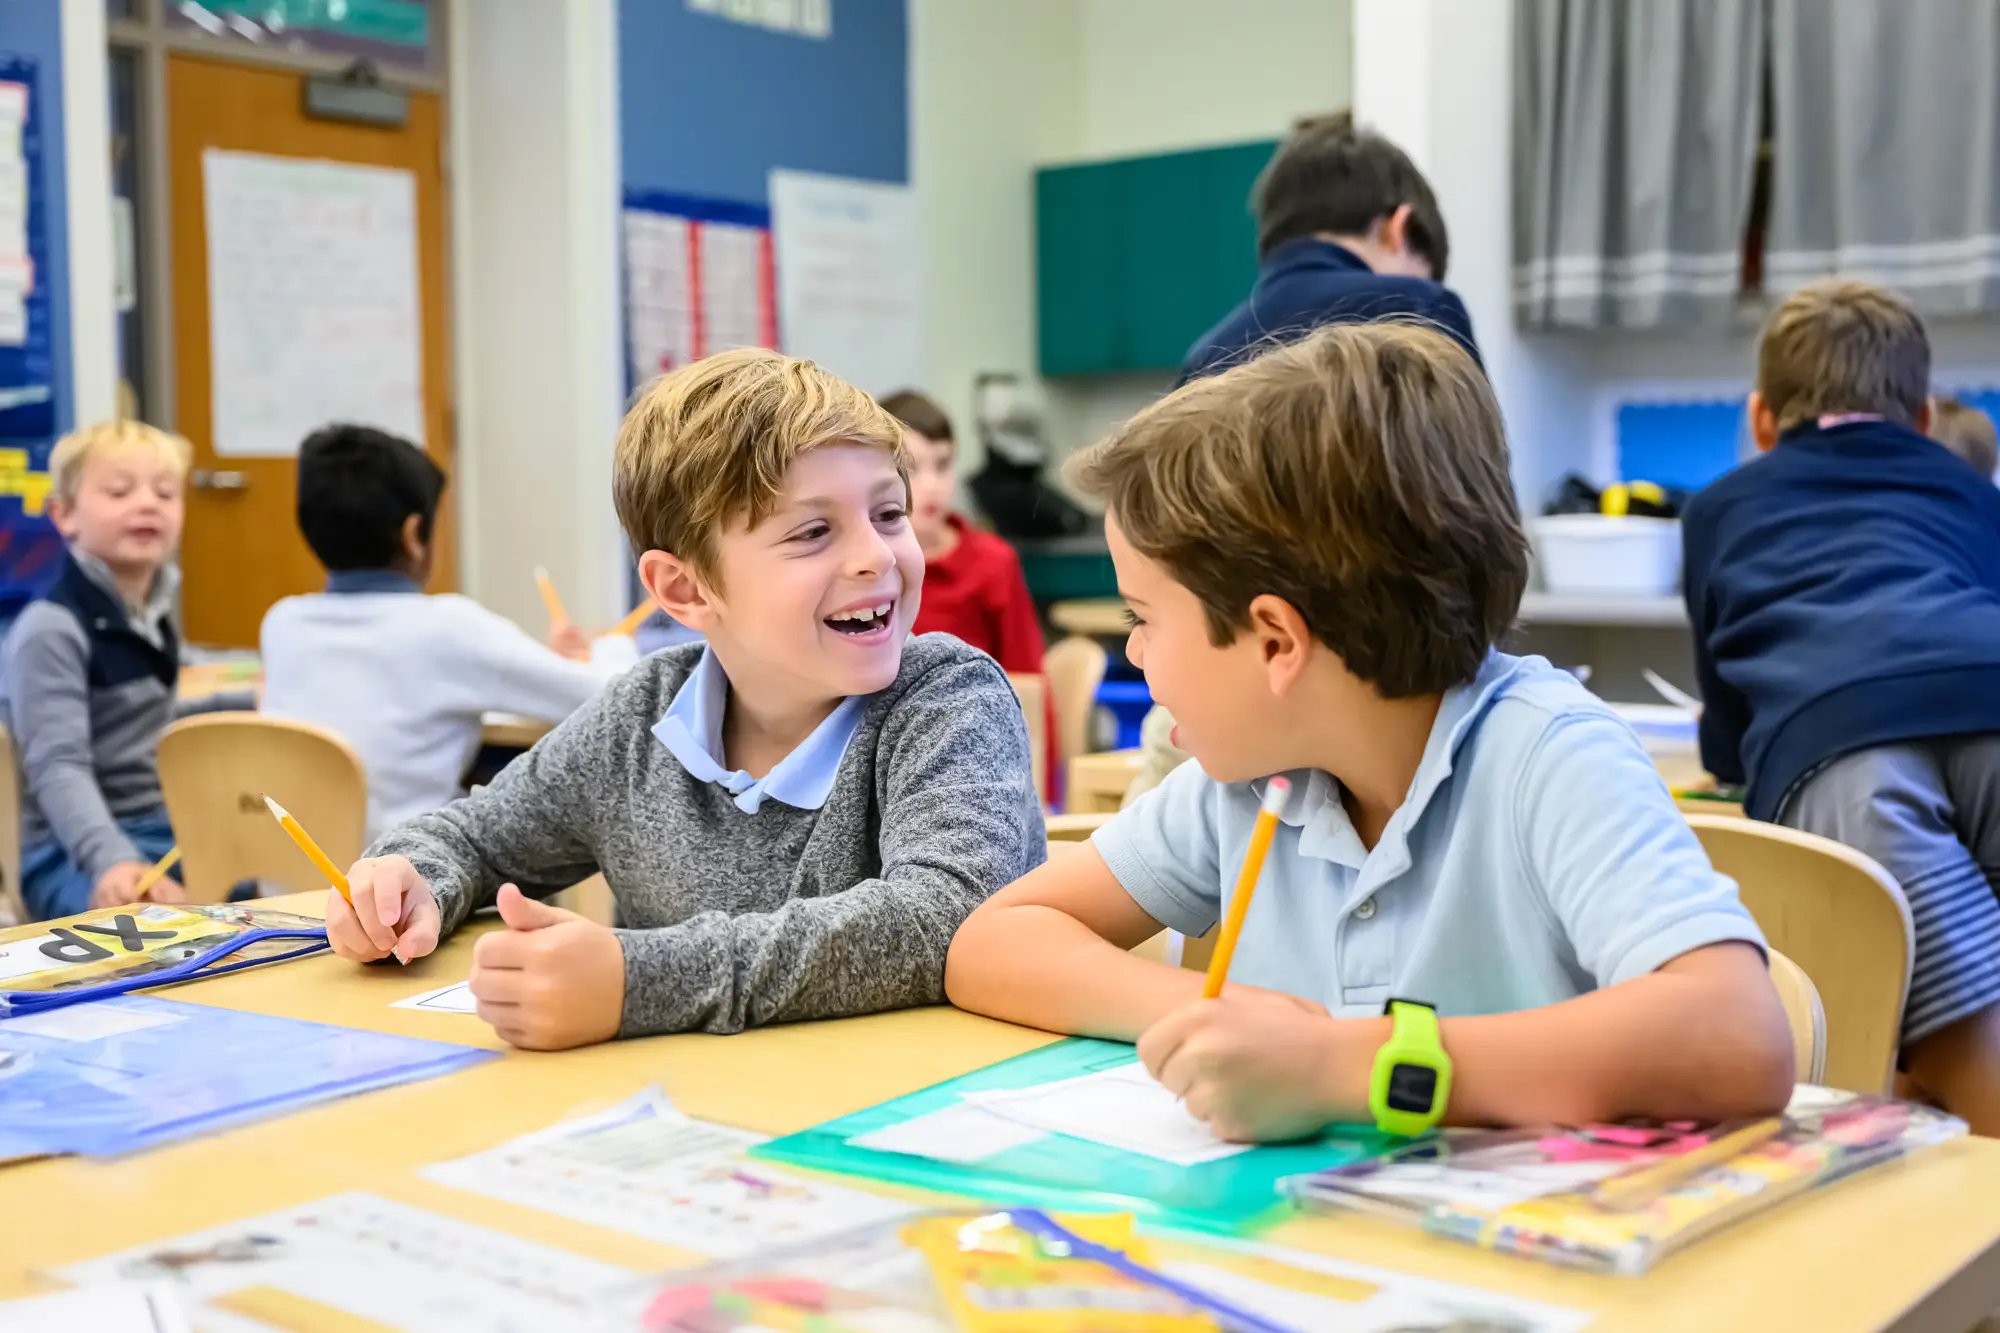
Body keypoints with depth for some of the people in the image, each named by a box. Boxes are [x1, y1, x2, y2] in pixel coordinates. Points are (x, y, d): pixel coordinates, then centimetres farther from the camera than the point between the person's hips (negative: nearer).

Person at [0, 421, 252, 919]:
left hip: (162, 828, 9)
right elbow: (59, 768, -26)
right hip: (75, 852, -8)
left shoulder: (155, 613, 10)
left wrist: (248, 707, 36)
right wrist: (112, 860, -42)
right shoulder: (52, 630, -16)